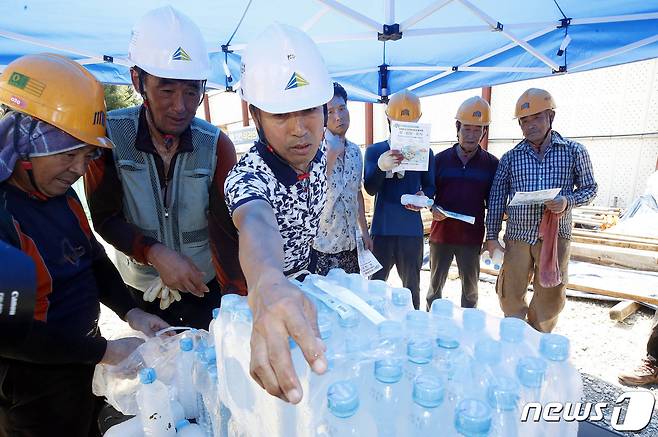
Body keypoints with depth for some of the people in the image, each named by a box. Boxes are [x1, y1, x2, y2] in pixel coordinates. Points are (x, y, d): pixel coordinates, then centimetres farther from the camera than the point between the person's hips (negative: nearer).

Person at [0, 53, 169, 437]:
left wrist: (130, 312, -4)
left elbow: (94, 259, 8)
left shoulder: (60, 192, -1)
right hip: (34, 394, -6)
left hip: (85, 361, 7)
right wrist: (106, 351, -22)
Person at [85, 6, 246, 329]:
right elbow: (104, 218, -11)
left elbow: (227, 230, -21)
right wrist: (155, 253, -28)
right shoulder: (109, 134, -15)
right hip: (143, 286, 1)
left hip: (207, 283, 0)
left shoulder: (217, 145, -16)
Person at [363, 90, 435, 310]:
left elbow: (430, 186, 9)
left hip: (412, 230, 1)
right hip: (382, 229, -1)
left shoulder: (424, 153, 7)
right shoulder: (375, 151, 3)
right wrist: (381, 167, -28)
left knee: (412, 286, 10)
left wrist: (424, 196, -15)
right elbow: (370, 189, -8)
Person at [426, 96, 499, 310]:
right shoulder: (440, 159, 2)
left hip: (472, 237, 0)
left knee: (470, 290, 12)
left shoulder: (492, 164, 1)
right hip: (441, 234, 1)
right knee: (435, 285, 13)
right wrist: (433, 208, -14)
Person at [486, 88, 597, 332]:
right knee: (510, 295, 9)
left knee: (549, 298, 8)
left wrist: (568, 201, -14)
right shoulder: (510, 158, 5)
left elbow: (589, 188, 9)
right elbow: (497, 198, 4)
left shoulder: (574, 152, 3)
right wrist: (492, 236, -1)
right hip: (517, 237, 1)